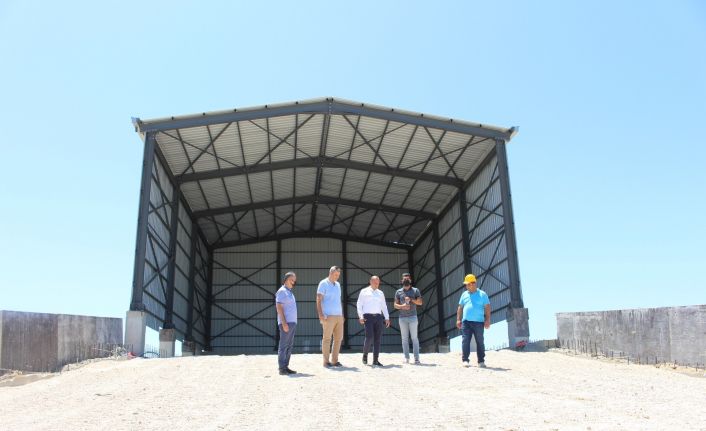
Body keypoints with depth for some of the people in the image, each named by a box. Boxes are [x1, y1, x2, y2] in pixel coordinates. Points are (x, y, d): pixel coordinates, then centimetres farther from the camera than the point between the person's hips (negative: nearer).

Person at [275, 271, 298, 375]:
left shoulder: (289, 292, 20)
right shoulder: (282, 291, -8)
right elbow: (279, 307, -15)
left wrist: (293, 322, 16)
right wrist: (284, 323, -20)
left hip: (292, 322, 9)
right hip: (286, 323, -9)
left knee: (290, 346, 8)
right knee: (283, 346, -7)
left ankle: (286, 367, 12)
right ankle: (282, 369, -5)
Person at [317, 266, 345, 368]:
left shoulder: (338, 285, 16)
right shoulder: (323, 283, -4)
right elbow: (318, 300, -10)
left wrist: (342, 315, 17)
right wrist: (321, 315, -19)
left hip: (338, 316, 7)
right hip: (329, 316, -7)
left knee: (339, 338, 6)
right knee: (327, 339, -3)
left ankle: (334, 360, 14)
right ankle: (326, 361, 3)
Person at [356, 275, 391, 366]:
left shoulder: (380, 293, 17)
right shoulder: (364, 292, 5)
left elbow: (384, 306, 18)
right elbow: (359, 304, 1)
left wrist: (387, 318, 9)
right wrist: (360, 316, -11)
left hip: (378, 317, 4)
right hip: (368, 316, -4)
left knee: (378, 338, -1)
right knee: (369, 337, -15)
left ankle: (375, 360, 3)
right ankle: (365, 355, 9)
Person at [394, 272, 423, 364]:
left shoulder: (415, 290, 9)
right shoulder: (398, 292, 12)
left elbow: (420, 302, 2)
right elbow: (395, 305, 9)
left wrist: (411, 299, -12)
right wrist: (402, 306, -11)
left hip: (412, 316, -2)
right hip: (402, 317, 2)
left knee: (414, 338, -5)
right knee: (404, 338, 2)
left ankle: (416, 358, -6)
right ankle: (406, 357, 5)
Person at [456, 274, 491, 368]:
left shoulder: (482, 294, 4)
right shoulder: (464, 294, 14)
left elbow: (487, 308, 2)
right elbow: (460, 307, 17)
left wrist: (487, 320, -6)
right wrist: (458, 319, 9)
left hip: (478, 322, -2)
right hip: (466, 322, 2)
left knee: (480, 342, 3)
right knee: (465, 341, -4)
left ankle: (481, 361, 10)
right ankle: (465, 360, -1)